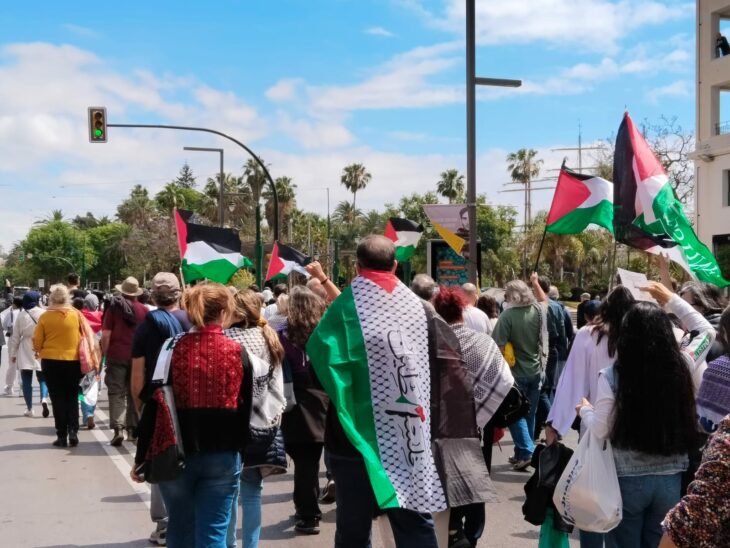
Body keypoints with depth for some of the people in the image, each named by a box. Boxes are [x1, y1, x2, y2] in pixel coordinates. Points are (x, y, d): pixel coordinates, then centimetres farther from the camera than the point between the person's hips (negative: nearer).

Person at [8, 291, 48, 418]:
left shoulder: (21, 315, -3)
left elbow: (15, 336, 2)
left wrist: (13, 353, 12)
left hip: (25, 352, 0)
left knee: (27, 380, 8)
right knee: (42, 378, 13)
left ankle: (30, 409, 8)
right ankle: (44, 399, -13)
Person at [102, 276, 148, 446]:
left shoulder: (114, 308, -4)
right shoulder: (143, 310, 1)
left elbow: (106, 335, -7)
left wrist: (105, 354, 2)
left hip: (117, 356, -2)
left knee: (116, 393, 0)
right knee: (134, 393, 13)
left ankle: (118, 428, -13)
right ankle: (133, 428, 18)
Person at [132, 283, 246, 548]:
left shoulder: (173, 348, -5)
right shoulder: (236, 352, -5)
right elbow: (245, 409, 0)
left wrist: (141, 459, 5)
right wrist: (242, 450, 11)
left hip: (175, 454, 1)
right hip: (221, 456, -1)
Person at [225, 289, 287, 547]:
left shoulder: (227, 338, -13)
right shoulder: (269, 338, 5)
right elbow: (277, 383, 10)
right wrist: (276, 412, 18)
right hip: (265, 423, 5)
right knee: (252, 491, 11)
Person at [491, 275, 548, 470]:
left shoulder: (508, 315, -18)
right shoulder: (539, 310, -1)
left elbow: (499, 346, -19)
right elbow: (545, 300, 24)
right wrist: (535, 283, 35)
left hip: (517, 372, -5)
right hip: (536, 371, 6)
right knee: (529, 414, 14)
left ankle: (526, 452, -10)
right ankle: (522, 453, 23)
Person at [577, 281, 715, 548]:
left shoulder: (611, 376, -16)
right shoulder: (682, 366, -8)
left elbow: (601, 430, -9)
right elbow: (707, 331, 11)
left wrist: (585, 410, 11)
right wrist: (671, 299, 16)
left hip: (627, 480, -2)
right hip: (672, 479, 3)